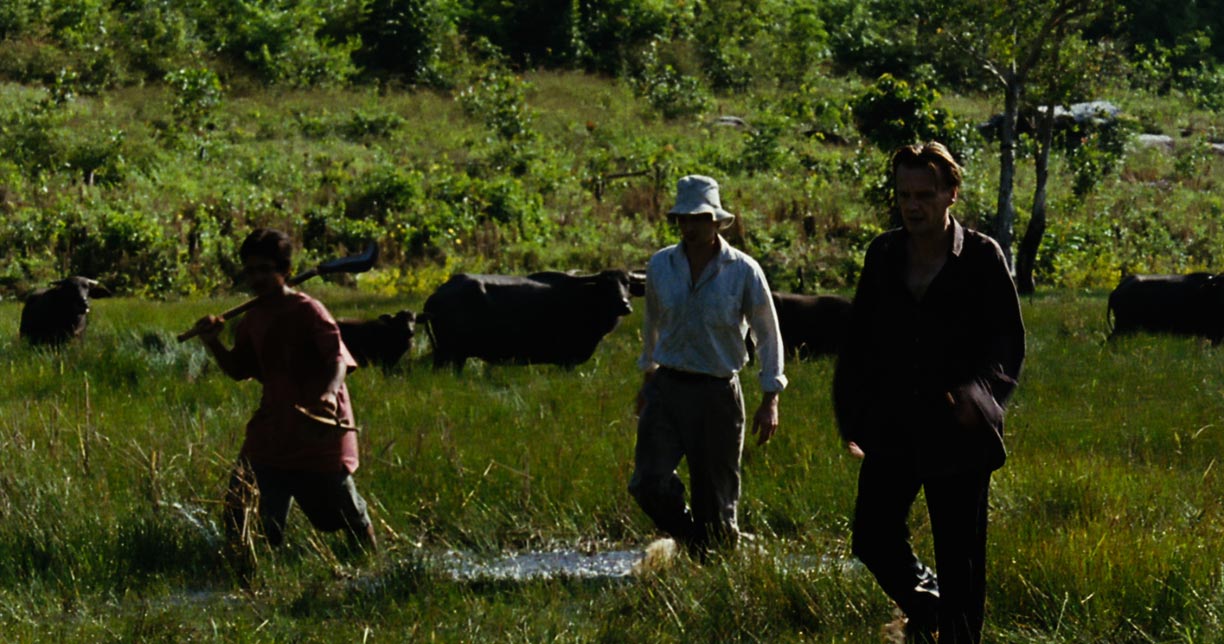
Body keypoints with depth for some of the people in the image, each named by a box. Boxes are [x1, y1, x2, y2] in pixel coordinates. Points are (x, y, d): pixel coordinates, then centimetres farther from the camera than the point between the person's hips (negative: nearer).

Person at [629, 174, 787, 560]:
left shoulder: (743, 271, -5)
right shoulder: (660, 266, 4)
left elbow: (768, 335, 3)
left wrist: (770, 401, -1)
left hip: (717, 394, -2)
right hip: (667, 388, 2)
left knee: (715, 498, 1)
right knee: (649, 484, -13)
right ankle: (694, 544, 11)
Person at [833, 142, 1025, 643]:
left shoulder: (982, 257, -4)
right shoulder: (884, 255, 7)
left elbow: (1007, 342, -6)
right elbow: (860, 340, 14)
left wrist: (979, 391, -25)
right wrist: (852, 415, 8)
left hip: (958, 433, -4)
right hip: (892, 428, 4)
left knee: (959, 557, 1)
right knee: (872, 536, 1)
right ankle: (924, 602, 28)